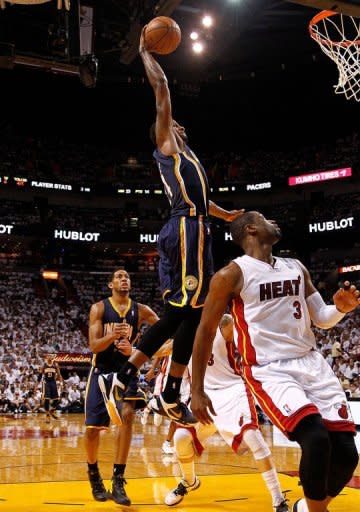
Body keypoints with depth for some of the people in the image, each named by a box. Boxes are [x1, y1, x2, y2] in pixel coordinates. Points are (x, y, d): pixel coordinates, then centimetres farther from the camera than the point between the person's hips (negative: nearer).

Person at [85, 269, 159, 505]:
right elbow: (94, 346, -12)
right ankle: (94, 473, 28)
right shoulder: (99, 308, -4)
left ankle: (118, 481, -18)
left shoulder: (141, 310, 1)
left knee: (127, 414, -24)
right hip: (102, 371, 0)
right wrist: (113, 335, -31)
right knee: (92, 428, -1)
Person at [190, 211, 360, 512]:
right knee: (317, 439, -27)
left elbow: (322, 319, 19)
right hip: (269, 371, -6)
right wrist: (197, 391, -2)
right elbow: (206, 331, -1)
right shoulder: (231, 274, -4)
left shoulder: (297, 268, 14)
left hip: (312, 363, 6)